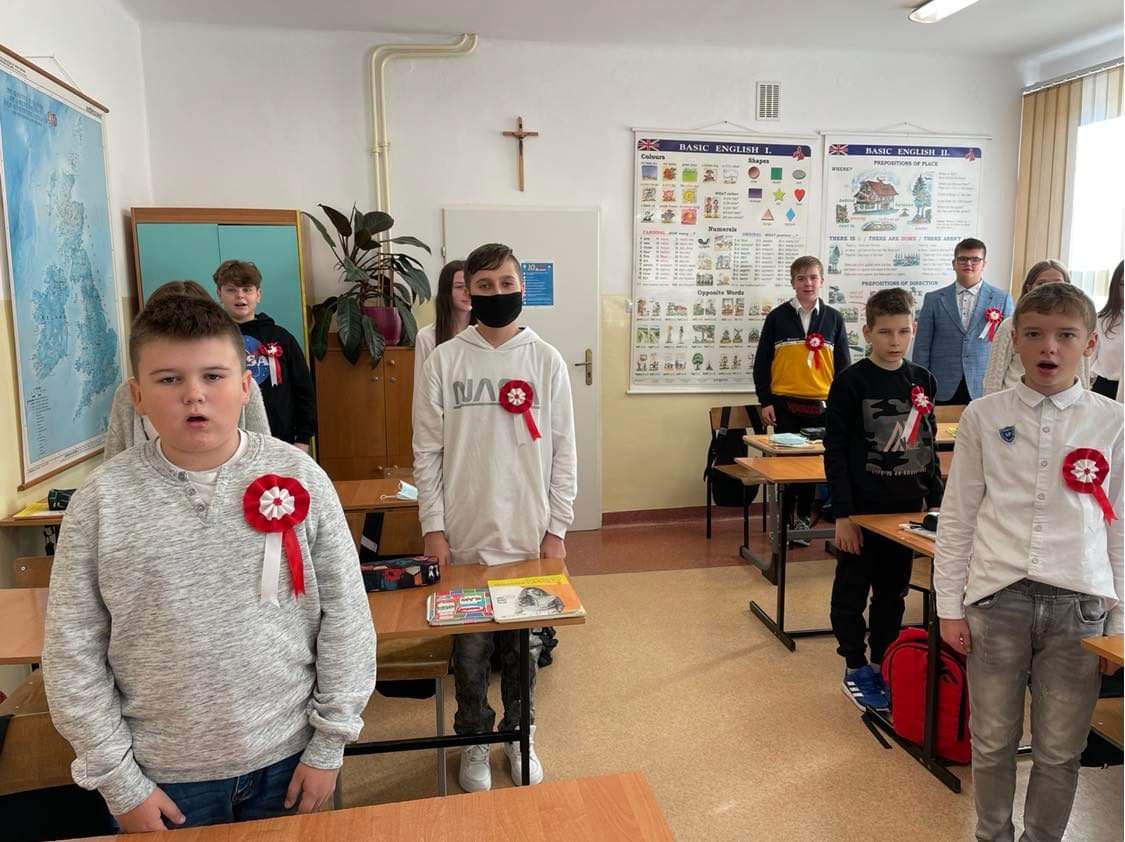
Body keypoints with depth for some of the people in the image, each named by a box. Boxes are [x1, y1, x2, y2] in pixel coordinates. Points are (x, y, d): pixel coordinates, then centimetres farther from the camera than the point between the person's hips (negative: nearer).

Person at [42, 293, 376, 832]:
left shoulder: (299, 478, -11)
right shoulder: (102, 501, -10)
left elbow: (345, 618, -6)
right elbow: (74, 652, -4)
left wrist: (329, 746, -4)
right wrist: (118, 781, -3)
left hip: (286, 757, 1)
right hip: (163, 775, 0)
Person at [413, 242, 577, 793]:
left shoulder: (546, 361, 0)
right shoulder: (444, 360, -2)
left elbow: (563, 451, 1)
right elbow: (427, 451, -1)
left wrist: (557, 530, -1)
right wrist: (433, 528, -5)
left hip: (529, 537, 1)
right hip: (465, 538, 0)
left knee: (523, 646, 14)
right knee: (470, 648, 11)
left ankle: (518, 735, 36)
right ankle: (474, 741, 34)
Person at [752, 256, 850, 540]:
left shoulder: (833, 319, 7)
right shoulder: (777, 317, 2)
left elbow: (843, 364, 9)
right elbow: (762, 361, 3)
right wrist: (765, 401, -2)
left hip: (821, 404, 1)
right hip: (784, 403, -1)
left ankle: (803, 518, 21)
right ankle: (784, 519, 16)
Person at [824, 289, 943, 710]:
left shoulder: (923, 381, 5)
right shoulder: (851, 381, -10)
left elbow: (929, 445, 14)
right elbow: (835, 451, -11)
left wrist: (936, 501, 11)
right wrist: (843, 514, -15)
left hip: (906, 507, 5)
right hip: (862, 508, -5)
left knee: (893, 593, 15)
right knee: (852, 592, 7)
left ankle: (883, 665, 29)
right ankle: (855, 670, 21)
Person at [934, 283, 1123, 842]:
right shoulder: (984, 417, 0)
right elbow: (956, 516, 3)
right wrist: (949, 607, 2)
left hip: (1078, 603, 1)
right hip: (996, 599, 0)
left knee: (1060, 750, 10)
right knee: (993, 741, 11)